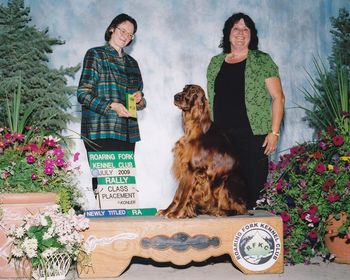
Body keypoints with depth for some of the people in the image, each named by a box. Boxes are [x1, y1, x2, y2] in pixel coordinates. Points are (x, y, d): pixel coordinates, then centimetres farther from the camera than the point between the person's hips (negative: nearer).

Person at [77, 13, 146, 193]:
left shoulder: (131, 63, 21)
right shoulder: (95, 55, 5)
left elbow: (140, 102, 26)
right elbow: (83, 94, -6)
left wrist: (139, 100, 1)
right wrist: (111, 106, -19)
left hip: (127, 133, 5)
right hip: (101, 132, -5)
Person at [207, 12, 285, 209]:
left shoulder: (262, 61, 3)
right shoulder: (215, 63, 14)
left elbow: (278, 97, 0)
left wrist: (274, 132, -8)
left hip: (253, 136, -3)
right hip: (221, 137, 3)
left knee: (251, 188, -4)